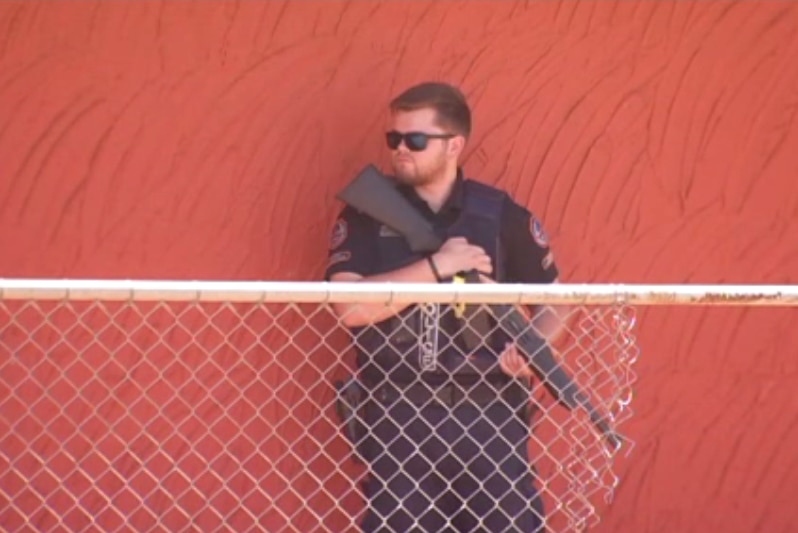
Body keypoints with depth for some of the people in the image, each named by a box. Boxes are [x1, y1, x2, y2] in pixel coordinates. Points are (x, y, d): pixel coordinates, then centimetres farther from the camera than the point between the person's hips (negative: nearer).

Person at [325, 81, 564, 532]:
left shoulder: (503, 215, 2)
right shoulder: (366, 214, 0)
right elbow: (350, 307, -15)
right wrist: (437, 266, -19)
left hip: (488, 415, 0)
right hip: (395, 418, 0)